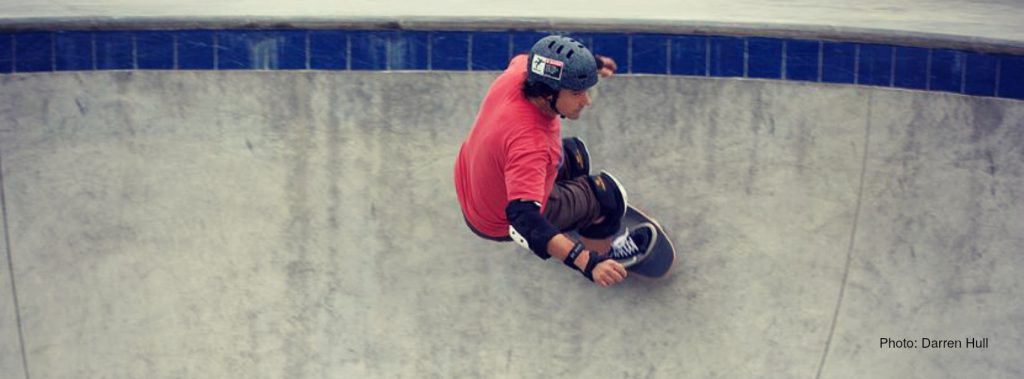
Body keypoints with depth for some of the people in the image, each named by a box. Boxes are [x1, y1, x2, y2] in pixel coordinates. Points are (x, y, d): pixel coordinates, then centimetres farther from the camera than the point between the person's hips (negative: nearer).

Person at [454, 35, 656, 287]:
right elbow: (524, 220, -51)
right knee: (607, 193, 4)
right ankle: (600, 252, 33)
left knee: (573, 154, 27)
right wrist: (586, 262, -58)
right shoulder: (529, 143, -45)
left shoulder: (520, 70, -23)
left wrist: (590, 63, 17)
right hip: (501, 225, -8)